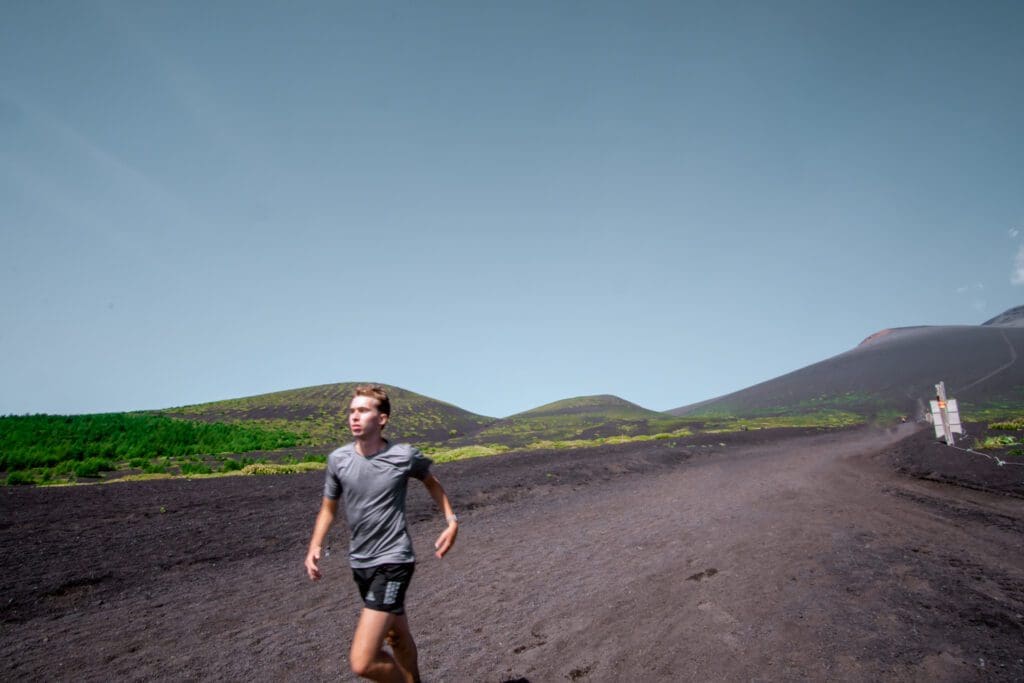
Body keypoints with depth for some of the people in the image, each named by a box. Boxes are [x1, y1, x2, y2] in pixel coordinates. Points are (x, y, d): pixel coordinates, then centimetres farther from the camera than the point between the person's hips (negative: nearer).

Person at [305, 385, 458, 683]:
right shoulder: (338, 459, -4)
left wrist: (452, 521, 2)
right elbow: (328, 507, 9)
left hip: (393, 561, -5)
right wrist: (315, 548, -6)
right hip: (359, 563, 5)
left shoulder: (405, 456, -12)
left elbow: (432, 483, 9)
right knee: (397, 636, 24)